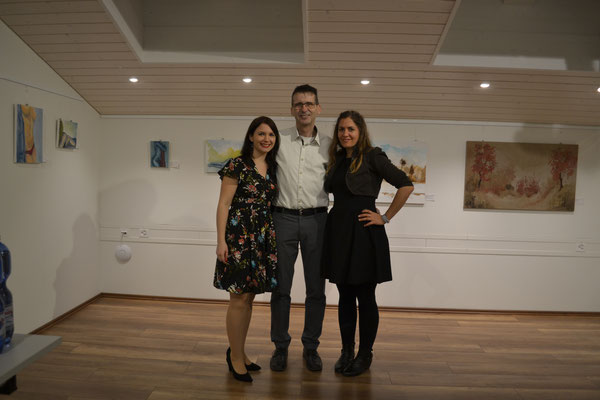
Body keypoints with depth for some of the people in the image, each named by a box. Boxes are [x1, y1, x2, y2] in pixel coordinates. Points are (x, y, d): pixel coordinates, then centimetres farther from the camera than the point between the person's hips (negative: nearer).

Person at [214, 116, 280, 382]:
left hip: (264, 238, 6)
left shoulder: (273, 168, 11)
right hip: (239, 236, -6)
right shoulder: (237, 165, -6)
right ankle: (236, 356, 17)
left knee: (249, 297, 13)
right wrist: (221, 241, -14)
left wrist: (274, 238, 10)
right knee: (239, 298, -1)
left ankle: (238, 352, 28)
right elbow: (224, 204, -8)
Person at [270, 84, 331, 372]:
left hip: (316, 219, 1)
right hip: (283, 218, 0)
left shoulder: (329, 146, 6)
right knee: (280, 288, 6)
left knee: (316, 289, 7)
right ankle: (280, 346, 22)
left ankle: (311, 347, 23)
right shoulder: (279, 141, 4)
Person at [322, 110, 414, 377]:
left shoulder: (372, 156, -6)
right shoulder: (337, 160, 13)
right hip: (338, 231, 6)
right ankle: (346, 351, 26)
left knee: (365, 297, 4)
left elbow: (406, 185, -12)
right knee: (345, 296, 13)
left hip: (363, 233, -6)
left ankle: (365, 355, 20)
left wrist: (385, 217, -10)